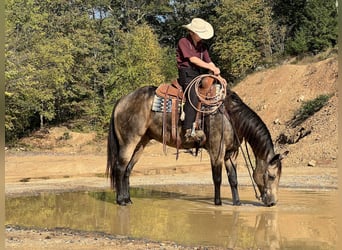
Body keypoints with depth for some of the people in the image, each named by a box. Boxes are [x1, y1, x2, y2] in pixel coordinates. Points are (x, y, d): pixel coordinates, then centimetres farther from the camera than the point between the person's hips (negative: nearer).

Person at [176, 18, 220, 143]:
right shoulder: (183, 42, -2)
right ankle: (189, 131, -36)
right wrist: (211, 67, -17)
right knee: (193, 96, -31)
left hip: (200, 74, 8)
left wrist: (218, 74, -2)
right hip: (187, 74, -8)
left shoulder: (202, 46, 20)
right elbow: (192, 59, -12)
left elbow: (209, 61, 16)